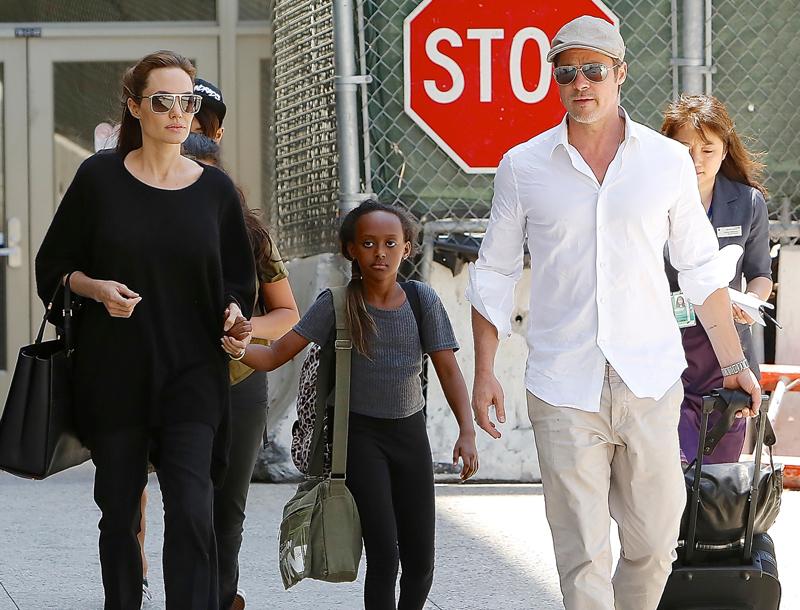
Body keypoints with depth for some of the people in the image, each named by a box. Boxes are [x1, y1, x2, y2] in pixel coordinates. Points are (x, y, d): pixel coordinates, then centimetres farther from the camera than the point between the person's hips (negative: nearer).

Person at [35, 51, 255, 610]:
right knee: (119, 511, 8)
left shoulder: (216, 188, 3)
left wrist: (234, 311, -10)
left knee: (192, 512, -12)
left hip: (191, 374, 0)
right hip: (114, 371, 0)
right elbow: (55, 265, 5)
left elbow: (239, 278, 12)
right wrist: (97, 288, -14)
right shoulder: (100, 177, -1)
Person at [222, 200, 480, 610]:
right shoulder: (337, 304, -8)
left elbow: (448, 369, -1)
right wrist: (240, 349, -32)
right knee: (384, 557, -13)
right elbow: (277, 355, -11)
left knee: (420, 563, 5)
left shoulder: (422, 300, -3)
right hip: (362, 434, -3)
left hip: (410, 432, 3)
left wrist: (466, 432, -11)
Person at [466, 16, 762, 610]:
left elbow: (702, 269, 14)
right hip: (562, 389, -1)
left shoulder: (668, 161, 6)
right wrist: (484, 373, 5)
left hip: (650, 382, 1)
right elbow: (494, 275, 11)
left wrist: (734, 361, 13)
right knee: (582, 555, -4)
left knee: (655, 544, 5)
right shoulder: (522, 167, 4)